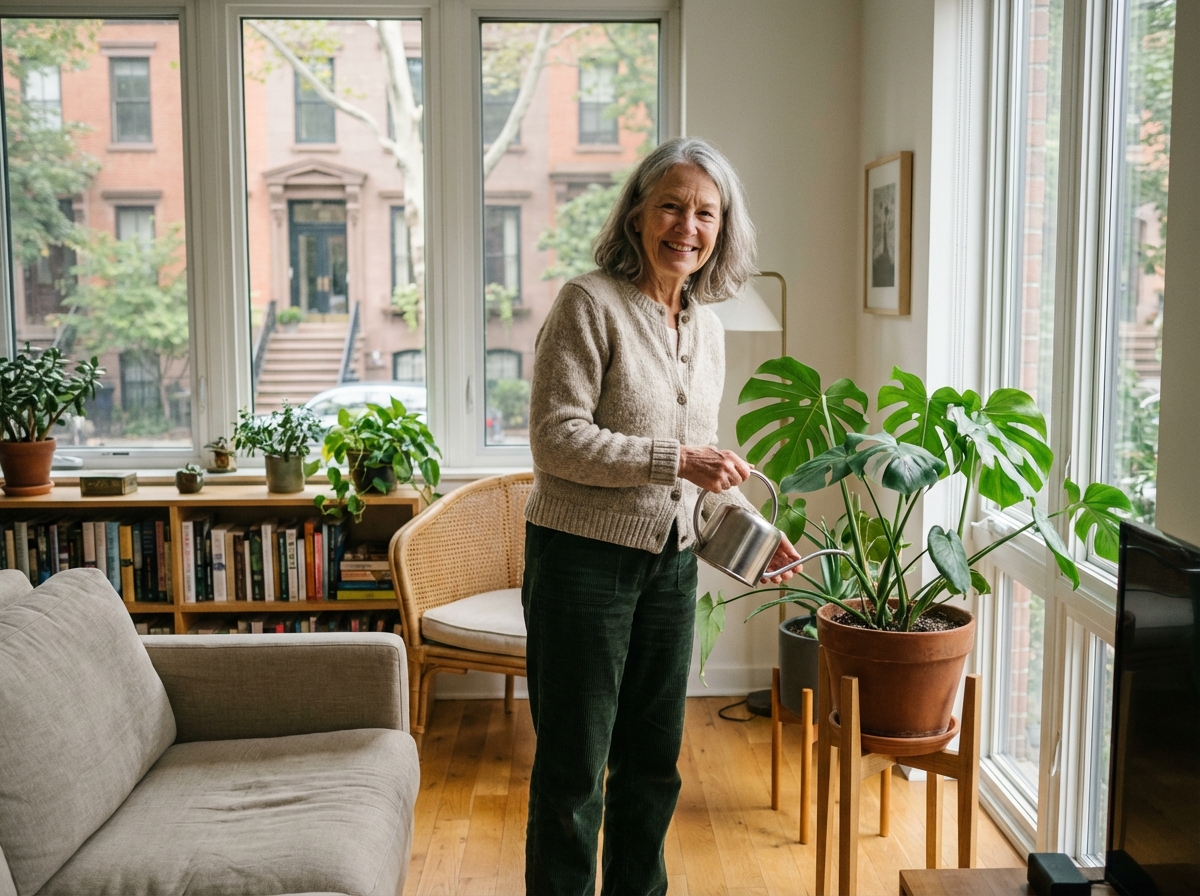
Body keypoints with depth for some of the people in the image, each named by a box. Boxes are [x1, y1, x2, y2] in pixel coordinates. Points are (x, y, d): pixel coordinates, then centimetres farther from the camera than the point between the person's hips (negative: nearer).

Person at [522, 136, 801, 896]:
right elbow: (557, 439, -18)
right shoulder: (591, 304, -12)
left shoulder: (707, 326, 10)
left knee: (654, 761, 18)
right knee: (574, 767, 4)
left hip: (670, 562, 7)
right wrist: (674, 460, -22)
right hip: (584, 557, -7)